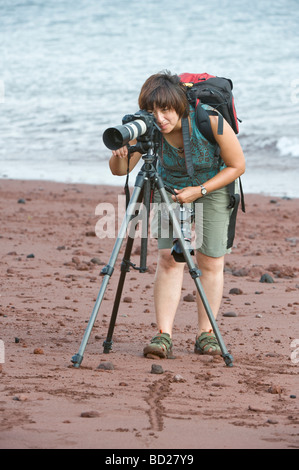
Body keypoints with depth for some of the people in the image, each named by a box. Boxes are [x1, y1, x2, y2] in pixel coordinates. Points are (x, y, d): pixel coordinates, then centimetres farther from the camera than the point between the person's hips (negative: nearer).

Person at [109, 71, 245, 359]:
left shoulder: (210, 121, -33)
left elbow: (237, 166, -20)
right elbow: (119, 171, -19)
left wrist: (199, 190, -26)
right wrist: (120, 155, -42)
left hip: (213, 186, -1)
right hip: (171, 189, 2)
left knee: (211, 261, -6)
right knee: (169, 258, -12)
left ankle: (206, 333, 5)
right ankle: (164, 335, -15)